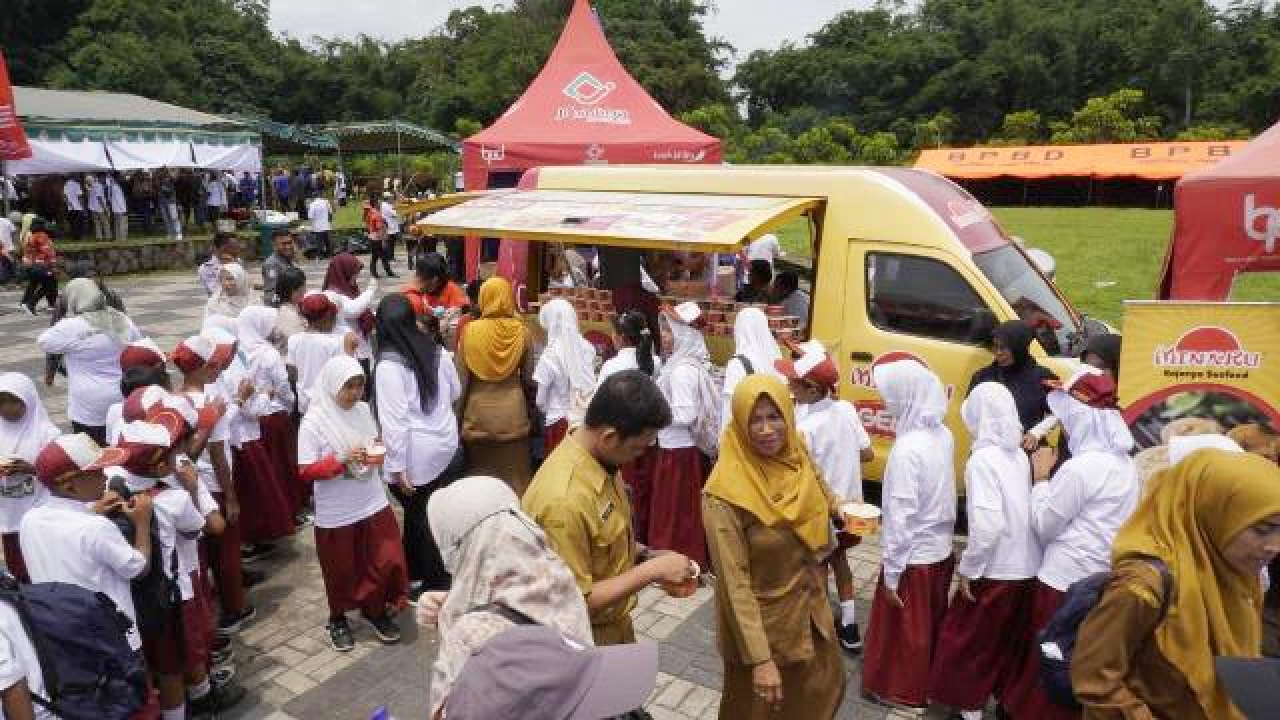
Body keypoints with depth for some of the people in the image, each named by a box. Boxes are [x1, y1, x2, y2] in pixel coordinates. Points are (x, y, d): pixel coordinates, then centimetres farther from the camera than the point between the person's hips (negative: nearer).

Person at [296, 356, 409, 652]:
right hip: (336, 513, -4)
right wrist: (341, 459, -28)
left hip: (373, 503, 4)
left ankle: (376, 610, 33)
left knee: (384, 561, 9)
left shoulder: (364, 410, -3)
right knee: (342, 570, 13)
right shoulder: (313, 422, -17)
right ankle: (338, 619, 37)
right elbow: (306, 471, -16)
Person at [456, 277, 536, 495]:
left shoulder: (470, 331, -9)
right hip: (513, 412, 1)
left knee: (482, 474, 14)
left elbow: (462, 379, -7)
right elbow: (528, 378, 0)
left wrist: (458, 413, 5)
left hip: (479, 413, 0)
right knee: (515, 475, 11)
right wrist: (529, 404, 19)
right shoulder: (521, 331, -7)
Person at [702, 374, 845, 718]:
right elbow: (734, 583, -24)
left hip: (811, 608, 6)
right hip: (762, 622, -5)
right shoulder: (725, 494, -28)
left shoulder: (798, 458, -10)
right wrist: (760, 658, -23)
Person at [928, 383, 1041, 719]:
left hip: (997, 571, -7)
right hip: (1028, 567, 7)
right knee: (1011, 640, 23)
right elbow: (1022, 511, 4)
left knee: (966, 638, 12)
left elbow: (988, 525, -25)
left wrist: (967, 569, -15)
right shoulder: (1019, 455, 2)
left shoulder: (983, 459, -20)